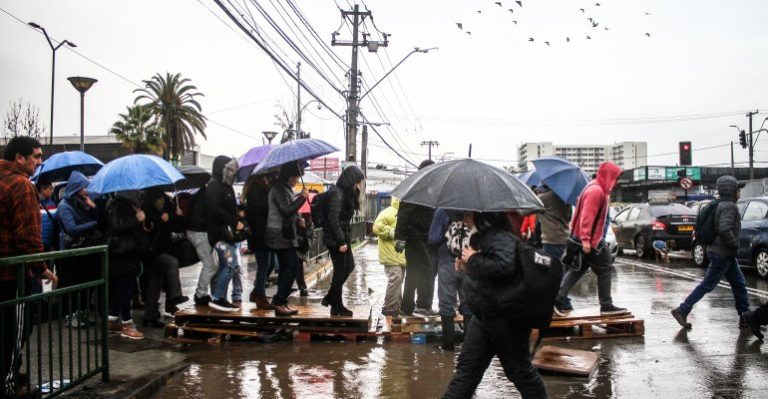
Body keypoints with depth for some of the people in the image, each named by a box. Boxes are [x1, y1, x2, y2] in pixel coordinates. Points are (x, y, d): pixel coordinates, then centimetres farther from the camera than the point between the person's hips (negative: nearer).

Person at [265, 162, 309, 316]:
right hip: (280, 235, -10)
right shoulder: (278, 190, -16)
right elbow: (287, 211, -25)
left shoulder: (285, 189, 16)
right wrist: (302, 198, -18)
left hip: (285, 234, 10)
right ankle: (279, 301, -9)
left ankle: (281, 303, 14)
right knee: (293, 265, -12)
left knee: (286, 268, 10)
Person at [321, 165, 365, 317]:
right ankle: (337, 306, 12)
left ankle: (330, 298, 25)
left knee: (349, 266, 15)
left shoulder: (346, 194, 12)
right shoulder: (337, 194, -17)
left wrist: (346, 238, 8)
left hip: (343, 236, 10)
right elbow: (333, 219, -22)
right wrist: (341, 241, -21)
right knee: (340, 270, -1)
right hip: (335, 239, -10)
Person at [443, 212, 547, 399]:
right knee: (467, 367, 12)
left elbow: (504, 266, -39)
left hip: (506, 320, -10)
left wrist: (474, 260, -26)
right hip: (484, 317, 10)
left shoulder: (499, 238, -21)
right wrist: (468, 267, 6)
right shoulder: (481, 237, 11)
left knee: (519, 369, 6)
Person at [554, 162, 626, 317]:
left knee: (578, 269, 11)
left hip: (588, 238, 10)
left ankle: (559, 299, 7)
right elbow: (587, 216, -25)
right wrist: (586, 240, -28)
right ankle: (606, 305, 7)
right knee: (604, 270, 0)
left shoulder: (598, 189, 15)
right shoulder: (596, 190, -18)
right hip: (589, 239, -10)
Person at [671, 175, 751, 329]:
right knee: (708, 285, -6)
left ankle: (745, 318, 16)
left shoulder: (720, 205, 14)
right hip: (722, 254, -10)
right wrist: (734, 245, -18)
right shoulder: (729, 206, -16)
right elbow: (724, 229, -30)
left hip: (726, 254, 10)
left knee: (739, 284, 12)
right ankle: (682, 311, -3)